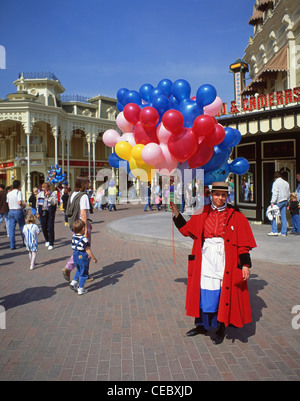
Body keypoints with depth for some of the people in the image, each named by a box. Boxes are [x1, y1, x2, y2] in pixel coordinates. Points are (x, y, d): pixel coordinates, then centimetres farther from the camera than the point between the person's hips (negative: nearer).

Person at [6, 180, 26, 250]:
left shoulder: (8, 193, 9)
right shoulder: (19, 192, -10)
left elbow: (8, 204, 12)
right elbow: (20, 202, -21)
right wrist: (24, 205, -3)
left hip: (11, 211, 5)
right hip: (18, 211, -5)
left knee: (11, 228, 3)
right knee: (22, 227, 10)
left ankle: (12, 245, 1)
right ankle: (25, 242, 22)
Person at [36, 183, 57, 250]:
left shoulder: (53, 194, -3)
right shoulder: (39, 194, 11)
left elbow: (54, 202, -18)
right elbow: (38, 204, 19)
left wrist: (48, 196, -21)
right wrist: (38, 213, 17)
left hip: (50, 213, -4)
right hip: (42, 213, 4)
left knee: (50, 228, -7)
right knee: (44, 228, 8)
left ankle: (51, 244, 0)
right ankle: (47, 240, 33)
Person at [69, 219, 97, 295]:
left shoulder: (73, 237, -3)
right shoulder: (84, 239, -23)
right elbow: (88, 251, -18)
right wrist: (94, 258, -6)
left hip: (75, 257, 7)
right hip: (83, 258, -7)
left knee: (79, 270, 29)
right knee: (84, 273, 8)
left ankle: (74, 282, 19)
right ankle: (80, 289, 14)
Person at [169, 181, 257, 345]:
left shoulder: (235, 216, -3)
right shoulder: (202, 213, 5)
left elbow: (243, 243, -3)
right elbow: (187, 230, 14)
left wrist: (246, 264, -7)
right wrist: (177, 215, 6)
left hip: (224, 262, -2)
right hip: (205, 261, 3)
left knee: (223, 294, 5)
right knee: (203, 293, 10)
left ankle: (220, 328, 25)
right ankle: (202, 325, 30)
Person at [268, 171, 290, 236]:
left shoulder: (276, 182, -8)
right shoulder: (286, 183, 13)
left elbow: (275, 193, -16)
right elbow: (288, 194, 19)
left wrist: (272, 202, -15)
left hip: (278, 201, -7)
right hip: (285, 201, 7)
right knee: (284, 217, 7)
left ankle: (274, 231, -6)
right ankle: (284, 232, 10)